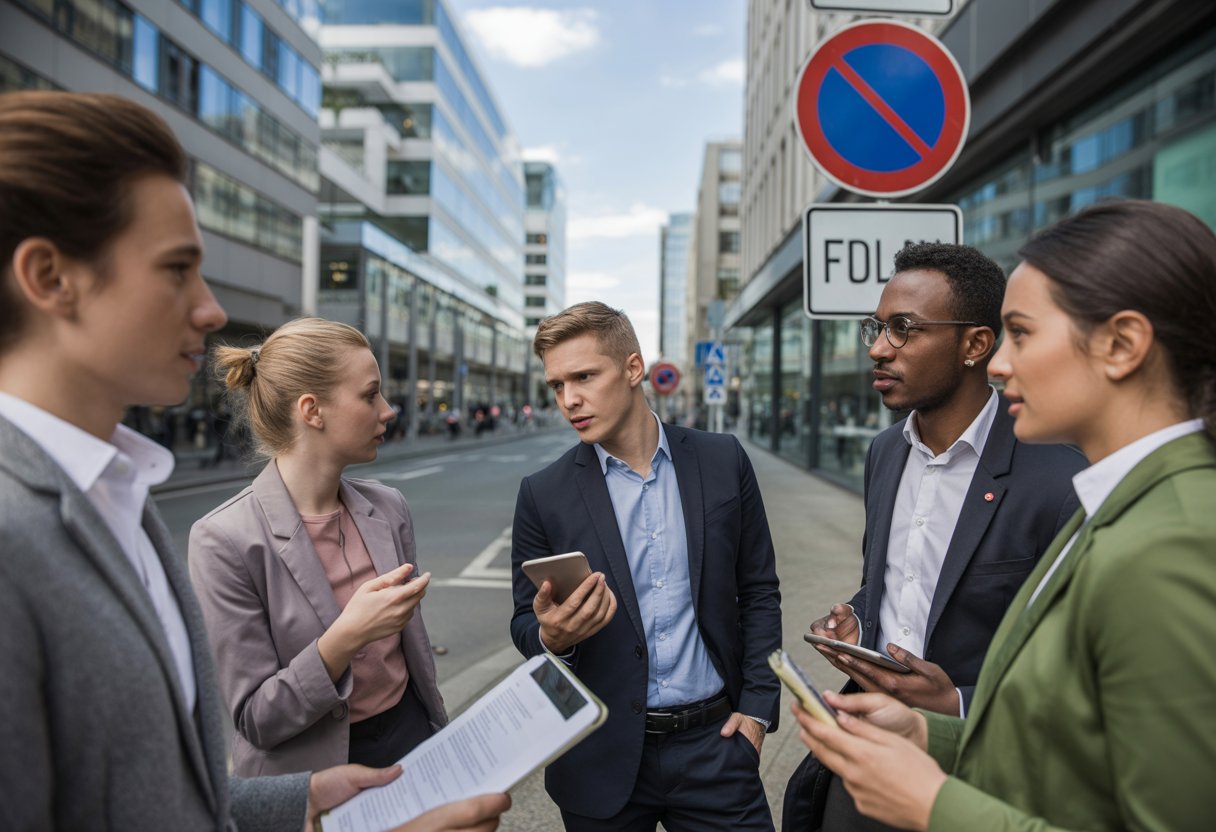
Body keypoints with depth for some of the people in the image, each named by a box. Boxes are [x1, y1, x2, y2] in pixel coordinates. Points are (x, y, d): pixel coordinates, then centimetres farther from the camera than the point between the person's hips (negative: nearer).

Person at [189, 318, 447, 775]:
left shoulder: (389, 508, -4)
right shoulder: (226, 540, -20)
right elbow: (253, 719, -16)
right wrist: (346, 637, -30)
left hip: (410, 737, 5)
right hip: (312, 770, -4)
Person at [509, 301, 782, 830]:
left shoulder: (722, 462, -2)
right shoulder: (543, 495, -5)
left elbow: (758, 591, 5)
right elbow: (525, 624, 1)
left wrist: (757, 706, -1)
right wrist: (551, 637, -21)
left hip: (713, 743, 1)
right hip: (603, 760, 0)